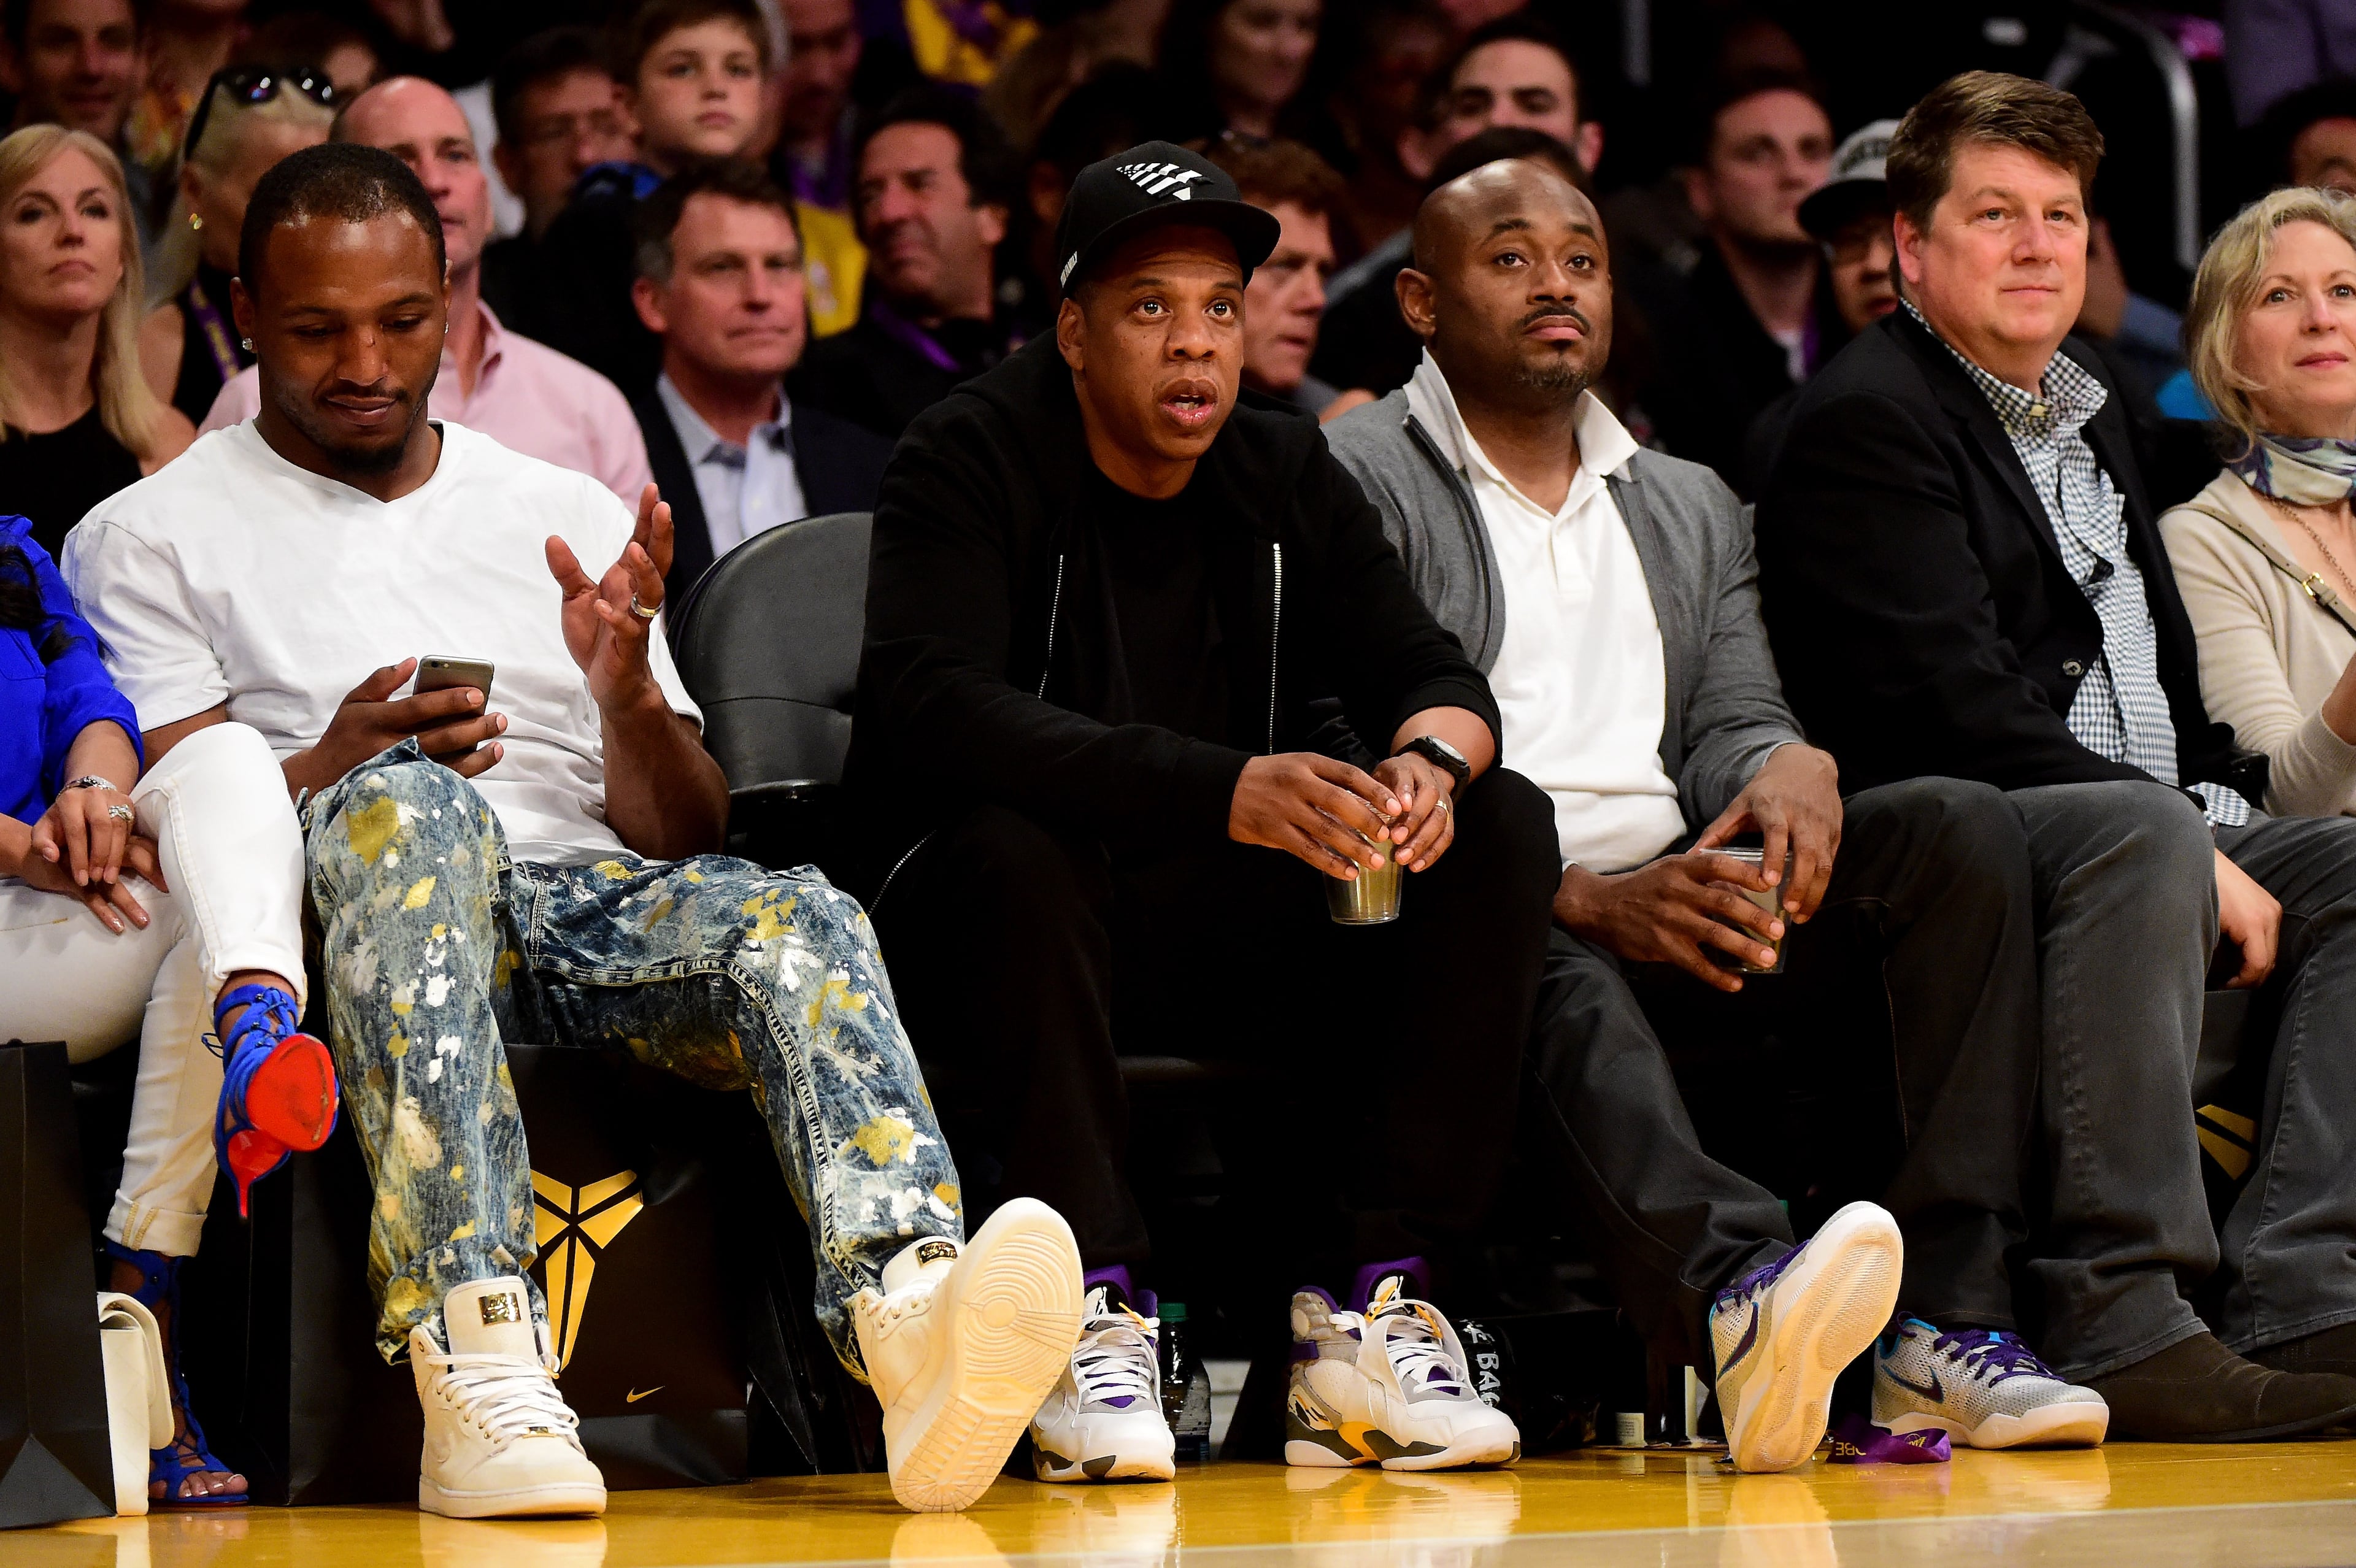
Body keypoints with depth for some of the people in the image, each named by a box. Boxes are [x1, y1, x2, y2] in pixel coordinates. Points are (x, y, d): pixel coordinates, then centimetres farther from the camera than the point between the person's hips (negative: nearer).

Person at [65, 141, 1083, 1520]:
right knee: (413, 803, -38)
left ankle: (912, 1317, -59)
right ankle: (477, 1356, -53)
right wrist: (326, 773, -18)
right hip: (344, 917, -3)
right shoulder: (156, 538, 16)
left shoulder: (569, 518, 25)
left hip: (588, 910, 3)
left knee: (797, 915, -30)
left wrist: (629, 694, -4)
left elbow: (685, 840, 19)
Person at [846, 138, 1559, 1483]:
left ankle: (1371, 1303, -21)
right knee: (1011, 855, -38)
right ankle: (1095, 1316, -32)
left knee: (1504, 829, -14)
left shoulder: (1287, 476, 8)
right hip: (983, 920, -5)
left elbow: (1431, 669, 2)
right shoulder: (973, 460, -10)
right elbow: (934, 713, -27)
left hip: (1230, 938, 5)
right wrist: (1222, 792, -39)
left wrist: (1433, 758, -26)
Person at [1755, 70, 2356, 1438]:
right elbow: (1957, 703, -17)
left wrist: (2218, 813, 6)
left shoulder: (2094, 413, 24)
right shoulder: (1868, 417, -5)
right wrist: (2189, 846, -19)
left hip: (2150, 839, 9)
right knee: (2144, 840, -36)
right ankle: (2116, 1317, -40)